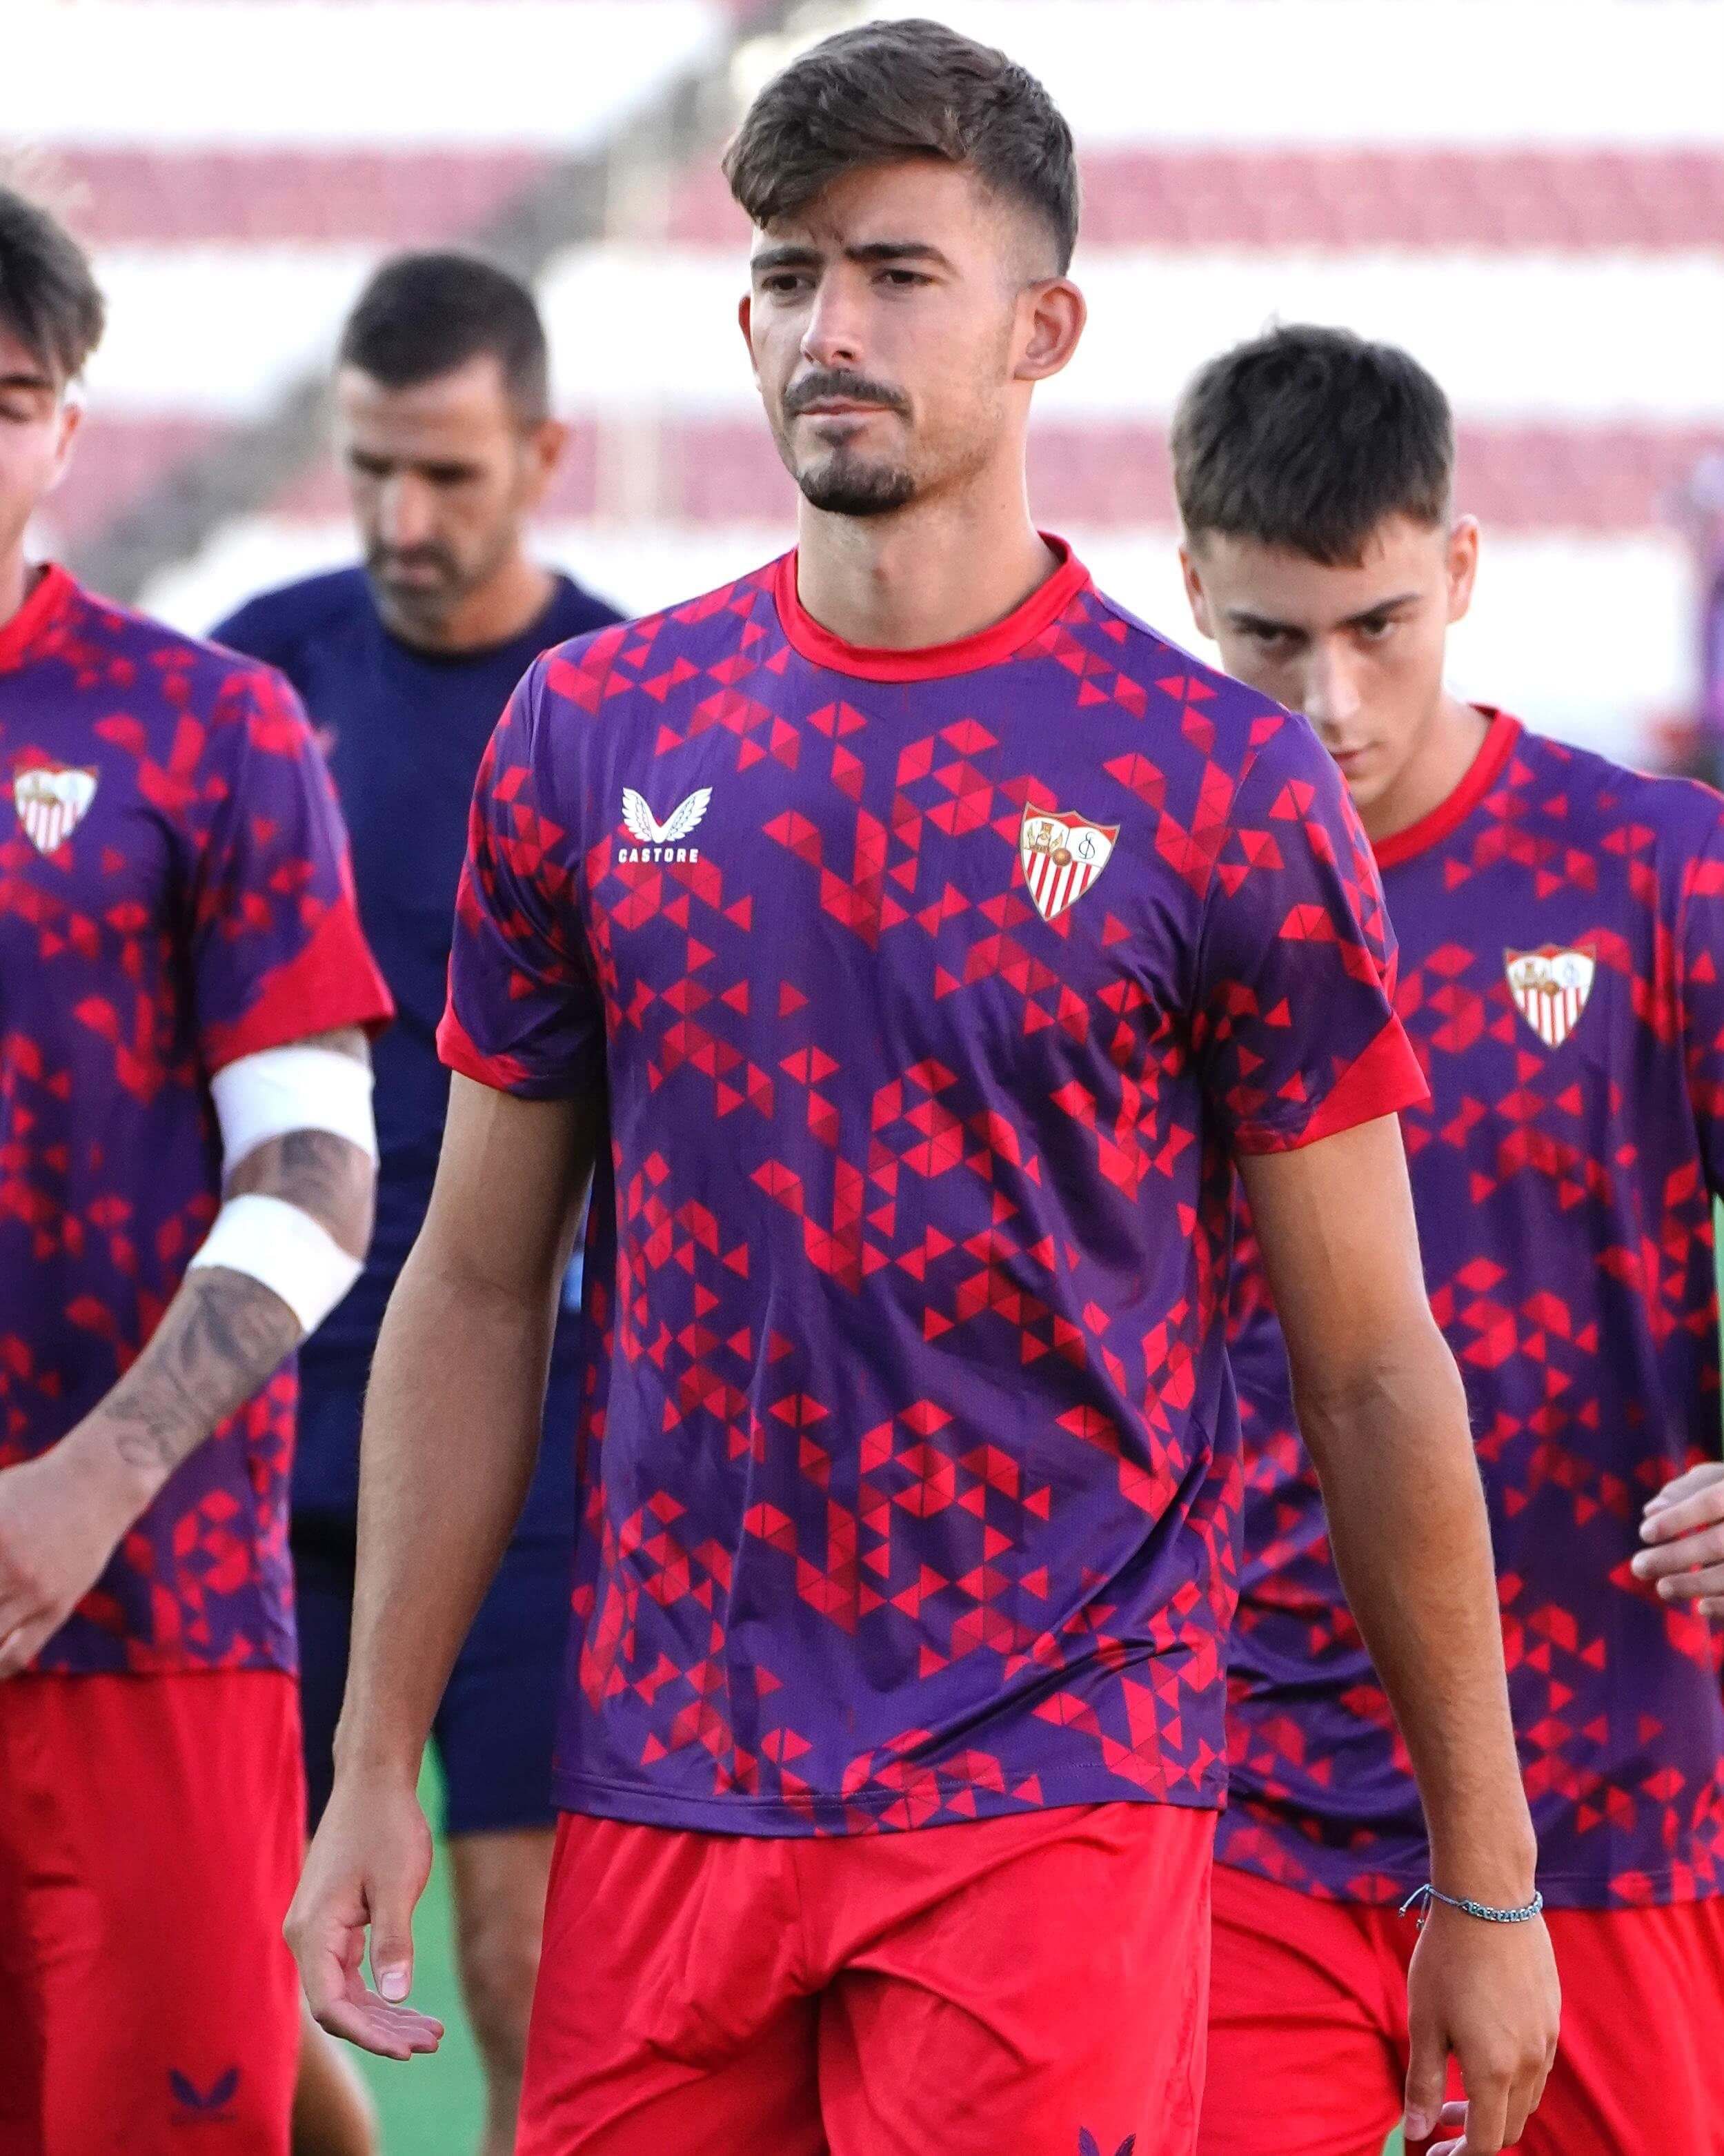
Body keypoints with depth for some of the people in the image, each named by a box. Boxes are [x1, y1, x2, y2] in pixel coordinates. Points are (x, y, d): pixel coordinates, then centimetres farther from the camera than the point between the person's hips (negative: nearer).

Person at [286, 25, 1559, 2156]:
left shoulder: (1221, 785, -2)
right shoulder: (590, 736, 7)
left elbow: (1373, 1370, 1)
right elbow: (477, 1290, 12)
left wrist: (1489, 1881, 2)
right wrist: (376, 1771, 6)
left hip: (1052, 1800, -3)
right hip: (658, 1797, 3)